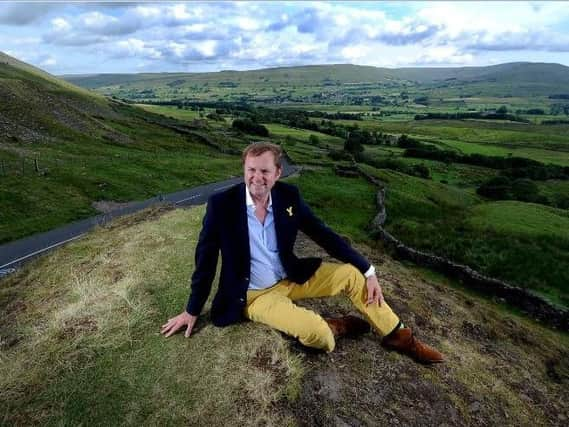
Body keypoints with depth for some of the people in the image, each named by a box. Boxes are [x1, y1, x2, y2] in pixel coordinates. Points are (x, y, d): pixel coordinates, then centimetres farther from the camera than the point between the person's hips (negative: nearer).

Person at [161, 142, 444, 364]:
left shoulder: (289, 196, -9)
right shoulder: (222, 204, -20)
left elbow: (323, 235, -3)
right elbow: (206, 259, -11)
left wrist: (369, 271, -6)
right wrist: (192, 311, -3)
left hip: (290, 277, 5)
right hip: (255, 295, -4)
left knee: (353, 274, -4)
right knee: (314, 333, -28)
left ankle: (398, 336, 15)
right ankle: (331, 328, 9)